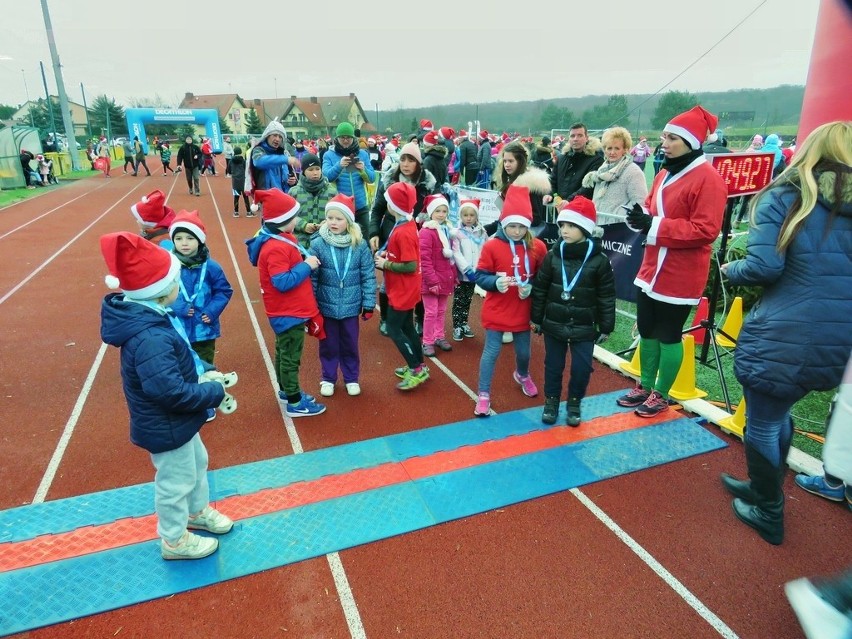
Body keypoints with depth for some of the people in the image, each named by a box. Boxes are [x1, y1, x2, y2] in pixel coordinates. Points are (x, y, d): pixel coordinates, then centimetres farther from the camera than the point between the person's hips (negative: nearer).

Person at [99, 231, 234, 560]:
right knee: (176, 482, 13)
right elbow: (171, 391, -39)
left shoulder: (147, 318, -3)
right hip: (165, 427, -10)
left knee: (197, 463, 29)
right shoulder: (150, 338, -36)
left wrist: (202, 377, -1)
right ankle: (174, 540, 37)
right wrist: (215, 392, -26)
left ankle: (198, 511, 53)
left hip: (176, 420, 10)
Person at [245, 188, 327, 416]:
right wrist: (307, 265, -23)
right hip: (288, 313, -10)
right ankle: (295, 403, 15)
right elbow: (283, 282, -30)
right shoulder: (276, 248, -26)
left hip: (290, 310, 10)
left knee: (284, 353, 22)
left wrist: (307, 261, -1)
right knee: (291, 357, 2)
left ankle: (286, 390, 39)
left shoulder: (282, 239, 6)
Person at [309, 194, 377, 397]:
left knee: (350, 345, 17)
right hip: (326, 306, 0)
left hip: (351, 306, 1)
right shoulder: (318, 244, -12)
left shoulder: (360, 245, -10)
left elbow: (368, 277, -4)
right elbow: (311, 277, -7)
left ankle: (352, 378, 37)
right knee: (328, 345, 16)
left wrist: (369, 304, -2)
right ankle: (328, 378, 36)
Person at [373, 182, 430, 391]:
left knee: (394, 329, 1)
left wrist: (385, 264, -18)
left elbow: (411, 266, -28)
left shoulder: (403, 232, -26)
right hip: (405, 289, 10)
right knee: (406, 327, 19)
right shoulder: (406, 225, 4)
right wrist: (385, 253, 1)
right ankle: (419, 366, 30)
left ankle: (417, 370, 8)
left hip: (402, 290, -10)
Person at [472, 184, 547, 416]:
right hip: (496, 311, -3)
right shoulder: (492, 246, -11)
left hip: (523, 311, 3)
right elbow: (480, 277, -9)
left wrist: (531, 287, -17)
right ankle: (483, 395, 14)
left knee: (523, 351, 19)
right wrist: (496, 282, -28)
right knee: (491, 352, 1)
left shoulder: (537, 247, -5)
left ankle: (522, 375, 52)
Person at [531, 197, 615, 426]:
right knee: (553, 365, 13)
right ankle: (551, 401, 31)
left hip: (584, 327, -1)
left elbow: (607, 297, -4)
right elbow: (540, 289, 2)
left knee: (582, 368, 4)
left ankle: (574, 403, 27)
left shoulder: (599, 260, -10)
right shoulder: (553, 255, -5)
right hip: (554, 324, 2)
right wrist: (536, 318, 5)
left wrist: (606, 327, -2)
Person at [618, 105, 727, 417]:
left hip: (680, 276, -8)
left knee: (669, 335, 4)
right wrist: (640, 216, -5)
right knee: (646, 330, 15)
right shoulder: (665, 174, 11)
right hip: (651, 269, 8)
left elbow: (706, 229, -22)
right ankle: (645, 386, 30)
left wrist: (655, 226, -23)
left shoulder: (708, 178, -16)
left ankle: (661, 395, 21)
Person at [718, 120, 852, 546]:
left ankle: (768, 514, 29)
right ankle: (764, 488, 43)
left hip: (782, 338, -6)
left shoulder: (782, 198, -7)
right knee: (779, 412, 26)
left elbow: (763, 267, -17)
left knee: (762, 423, 12)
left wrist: (730, 270, 2)